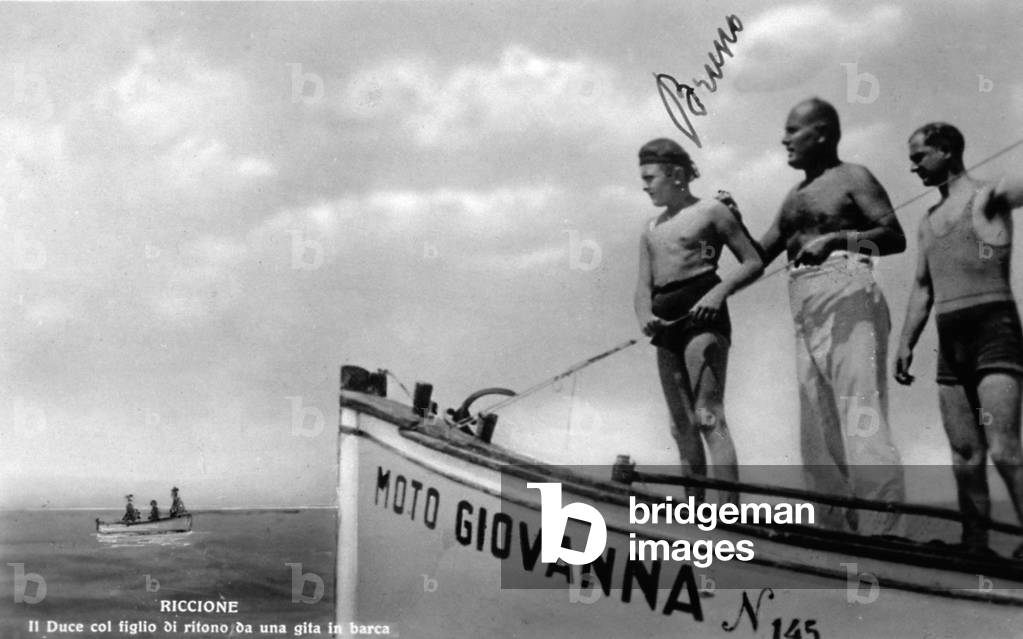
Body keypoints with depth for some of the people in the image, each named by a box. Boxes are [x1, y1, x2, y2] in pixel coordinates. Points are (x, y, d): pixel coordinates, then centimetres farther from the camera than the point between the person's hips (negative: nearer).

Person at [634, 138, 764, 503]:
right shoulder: (651, 230, 20)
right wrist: (645, 316, -10)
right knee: (682, 425, 5)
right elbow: (643, 287, 13)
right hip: (666, 323, 7)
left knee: (708, 415, -18)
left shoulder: (711, 211, 3)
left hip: (702, 314, -7)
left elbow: (754, 263, 0)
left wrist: (721, 290, -18)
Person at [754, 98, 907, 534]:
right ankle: (840, 537, 7)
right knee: (818, 433, 4)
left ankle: (884, 536, -20)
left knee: (859, 418, -16)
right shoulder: (795, 197, 24)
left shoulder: (851, 177, 4)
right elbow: (760, 256, 26)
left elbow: (895, 237, -6)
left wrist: (837, 238, -19)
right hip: (806, 314, 8)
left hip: (846, 293, -8)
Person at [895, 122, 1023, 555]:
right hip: (950, 342, 7)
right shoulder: (928, 222, 21)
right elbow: (922, 288, 23)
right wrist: (906, 343, 16)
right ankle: (974, 544, 10)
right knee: (965, 455, 6)